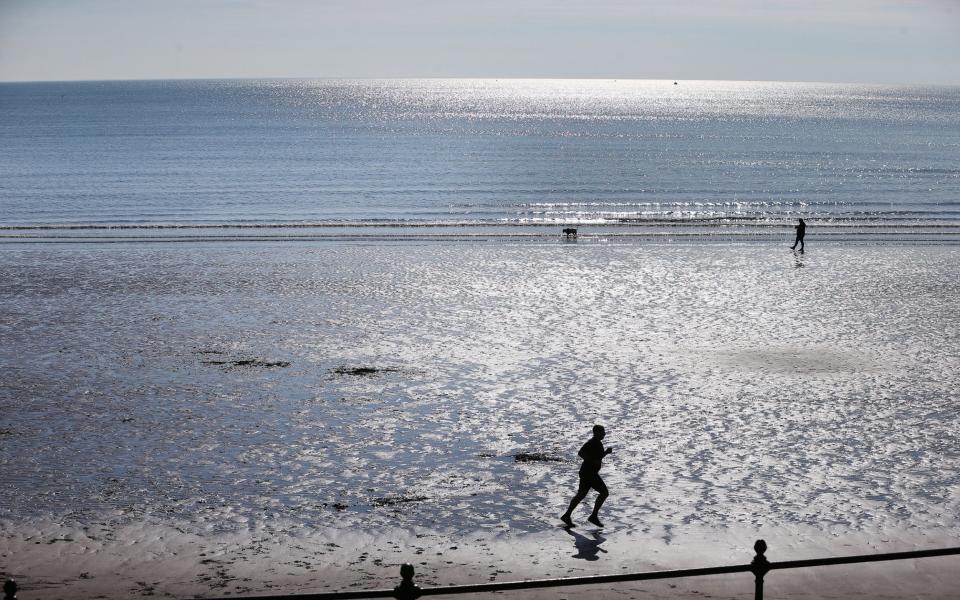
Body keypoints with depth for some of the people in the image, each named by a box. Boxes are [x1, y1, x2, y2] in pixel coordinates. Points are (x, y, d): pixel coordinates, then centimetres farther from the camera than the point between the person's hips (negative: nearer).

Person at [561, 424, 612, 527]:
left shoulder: (598, 443, 16)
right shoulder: (592, 442, -15)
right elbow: (580, 453, -24)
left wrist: (606, 452, 10)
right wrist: (592, 461, -26)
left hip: (590, 473, 10)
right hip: (589, 473, -10)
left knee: (581, 495, 13)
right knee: (604, 492, -7)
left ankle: (567, 516, 15)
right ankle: (594, 516, -3)